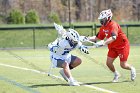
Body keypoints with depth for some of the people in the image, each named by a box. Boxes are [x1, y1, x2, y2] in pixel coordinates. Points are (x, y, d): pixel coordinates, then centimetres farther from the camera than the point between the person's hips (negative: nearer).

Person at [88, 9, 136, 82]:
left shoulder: (113, 25, -26)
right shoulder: (103, 27, 0)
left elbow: (113, 38, -41)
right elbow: (98, 37, 10)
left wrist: (103, 43, -51)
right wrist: (88, 39, -3)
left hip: (122, 46, -8)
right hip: (113, 47, 8)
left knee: (123, 65, -6)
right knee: (108, 63, -3)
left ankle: (132, 69, 27)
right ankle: (116, 74, 21)